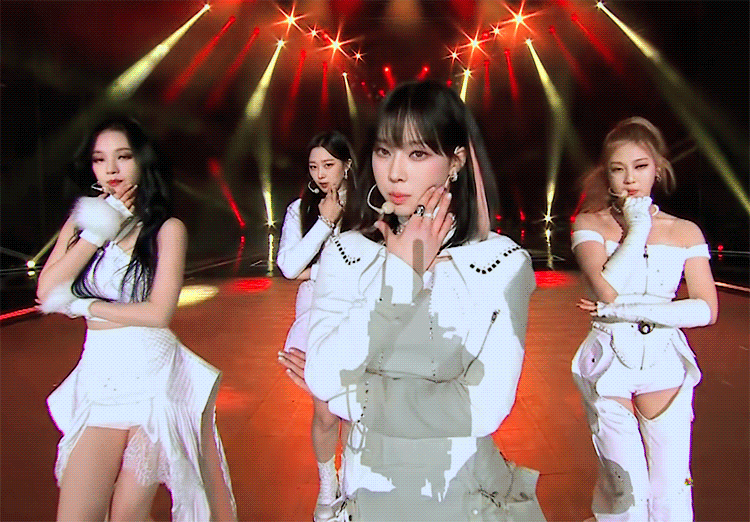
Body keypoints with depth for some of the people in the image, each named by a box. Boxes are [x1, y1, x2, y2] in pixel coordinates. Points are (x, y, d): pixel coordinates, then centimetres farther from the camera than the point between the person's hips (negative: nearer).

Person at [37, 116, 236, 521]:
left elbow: (158, 312, -13)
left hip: (152, 377, -3)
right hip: (97, 378, 4)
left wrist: (80, 305, -4)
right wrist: (97, 232, -10)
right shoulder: (82, 221, 8)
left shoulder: (167, 228, -5)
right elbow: (47, 293, -4)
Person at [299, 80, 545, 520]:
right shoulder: (346, 252, -7)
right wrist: (401, 274, -19)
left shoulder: (503, 261, -15)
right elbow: (322, 380, -18)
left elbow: (485, 407, -22)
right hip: (369, 485, 2)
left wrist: (356, 393, -17)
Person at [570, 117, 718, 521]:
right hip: (609, 363, -1)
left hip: (665, 365, 2)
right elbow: (608, 292, -17)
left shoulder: (686, 232, 4)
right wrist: (637, 229, -11)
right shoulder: (590, 223, -2)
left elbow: (706, 309, -4)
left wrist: (632, 310, -14)